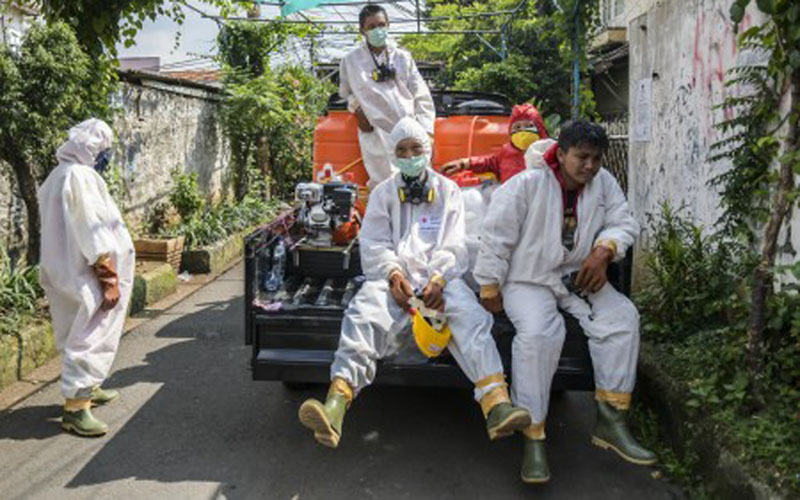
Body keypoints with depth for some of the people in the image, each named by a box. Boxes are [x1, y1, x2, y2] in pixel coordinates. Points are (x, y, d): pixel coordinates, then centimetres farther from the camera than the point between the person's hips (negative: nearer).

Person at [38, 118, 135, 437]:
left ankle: (86, 388, 34)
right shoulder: (82, 177, -17)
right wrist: (110, 279, -20)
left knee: (82, 334, 21)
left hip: (64, 271, 10)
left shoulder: (58, 176, 15)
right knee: (88, 338, -6)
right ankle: (75, 407, -3)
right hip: (85, 276, -10)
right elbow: (93, 233, -22)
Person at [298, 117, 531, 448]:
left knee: (471, 316, -30)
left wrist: (438, 281, -12)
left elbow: (453, 246, 8)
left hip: (439, 276, 0)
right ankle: (336, 402, -46)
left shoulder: (448, 190, 19)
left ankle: (497, 404, -43)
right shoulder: (383, 193, 20)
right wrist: (394, 276, -12)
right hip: (393, 277, 0)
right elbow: (374, 243, 8)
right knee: (363, 313, -30)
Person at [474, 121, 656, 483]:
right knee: (539, 332, -33)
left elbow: (624, 223, 5)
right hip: (528, 279, -5)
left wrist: (603, 251, -17)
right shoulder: (525, 185, -12)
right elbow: (496, 238, -11)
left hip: (579, 276, 5)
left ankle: (611, 422, -7)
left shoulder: (604, 184, 3)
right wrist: (489, 289, -11)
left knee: (622, 316, -17)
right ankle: (533, 437, -22)